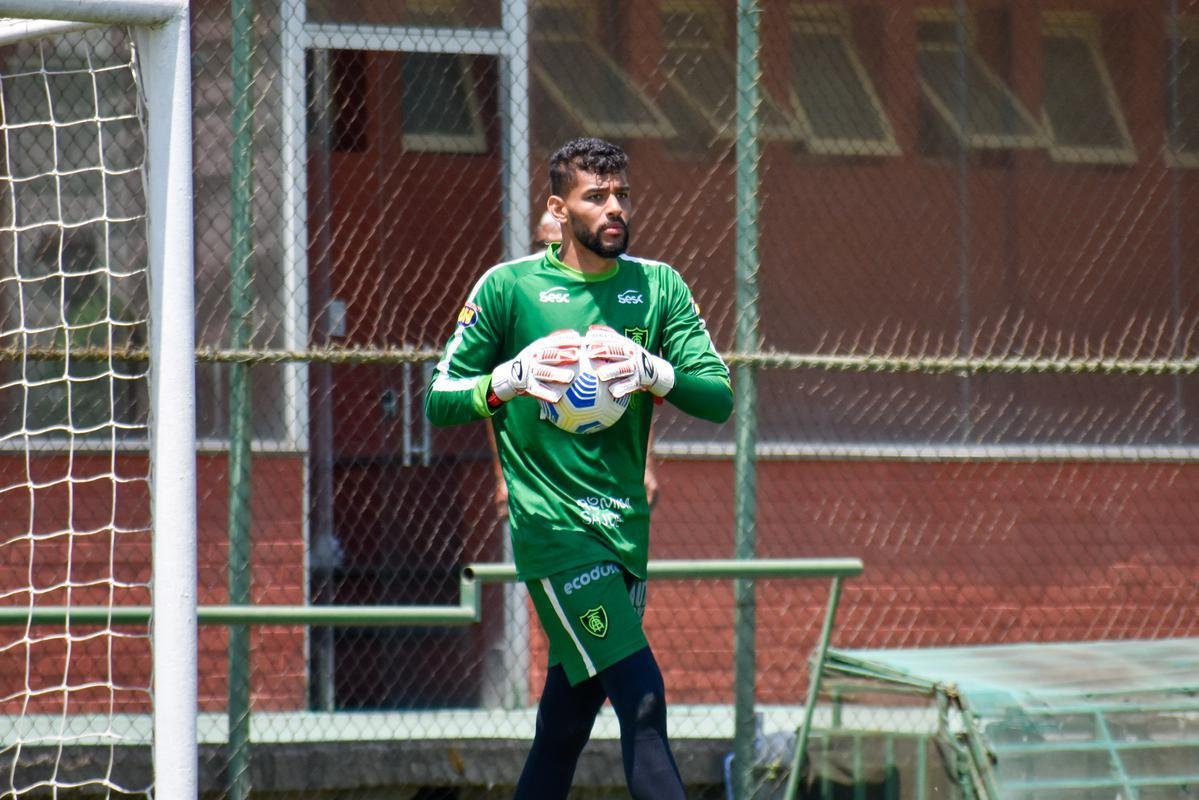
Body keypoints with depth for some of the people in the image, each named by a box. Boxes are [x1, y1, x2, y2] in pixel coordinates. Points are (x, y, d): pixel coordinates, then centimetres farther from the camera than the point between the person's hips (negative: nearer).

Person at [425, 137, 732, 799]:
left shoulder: (658, 285, 7)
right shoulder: (508, 286, -3)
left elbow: (718, 397, 1)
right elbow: (439, 402, -1)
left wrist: (654, 372, -18)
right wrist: (509, 379, -20)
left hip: (625, 525, 5)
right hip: (551, 524, -5)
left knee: (567, 722, 11)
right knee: (642, 699, -16)